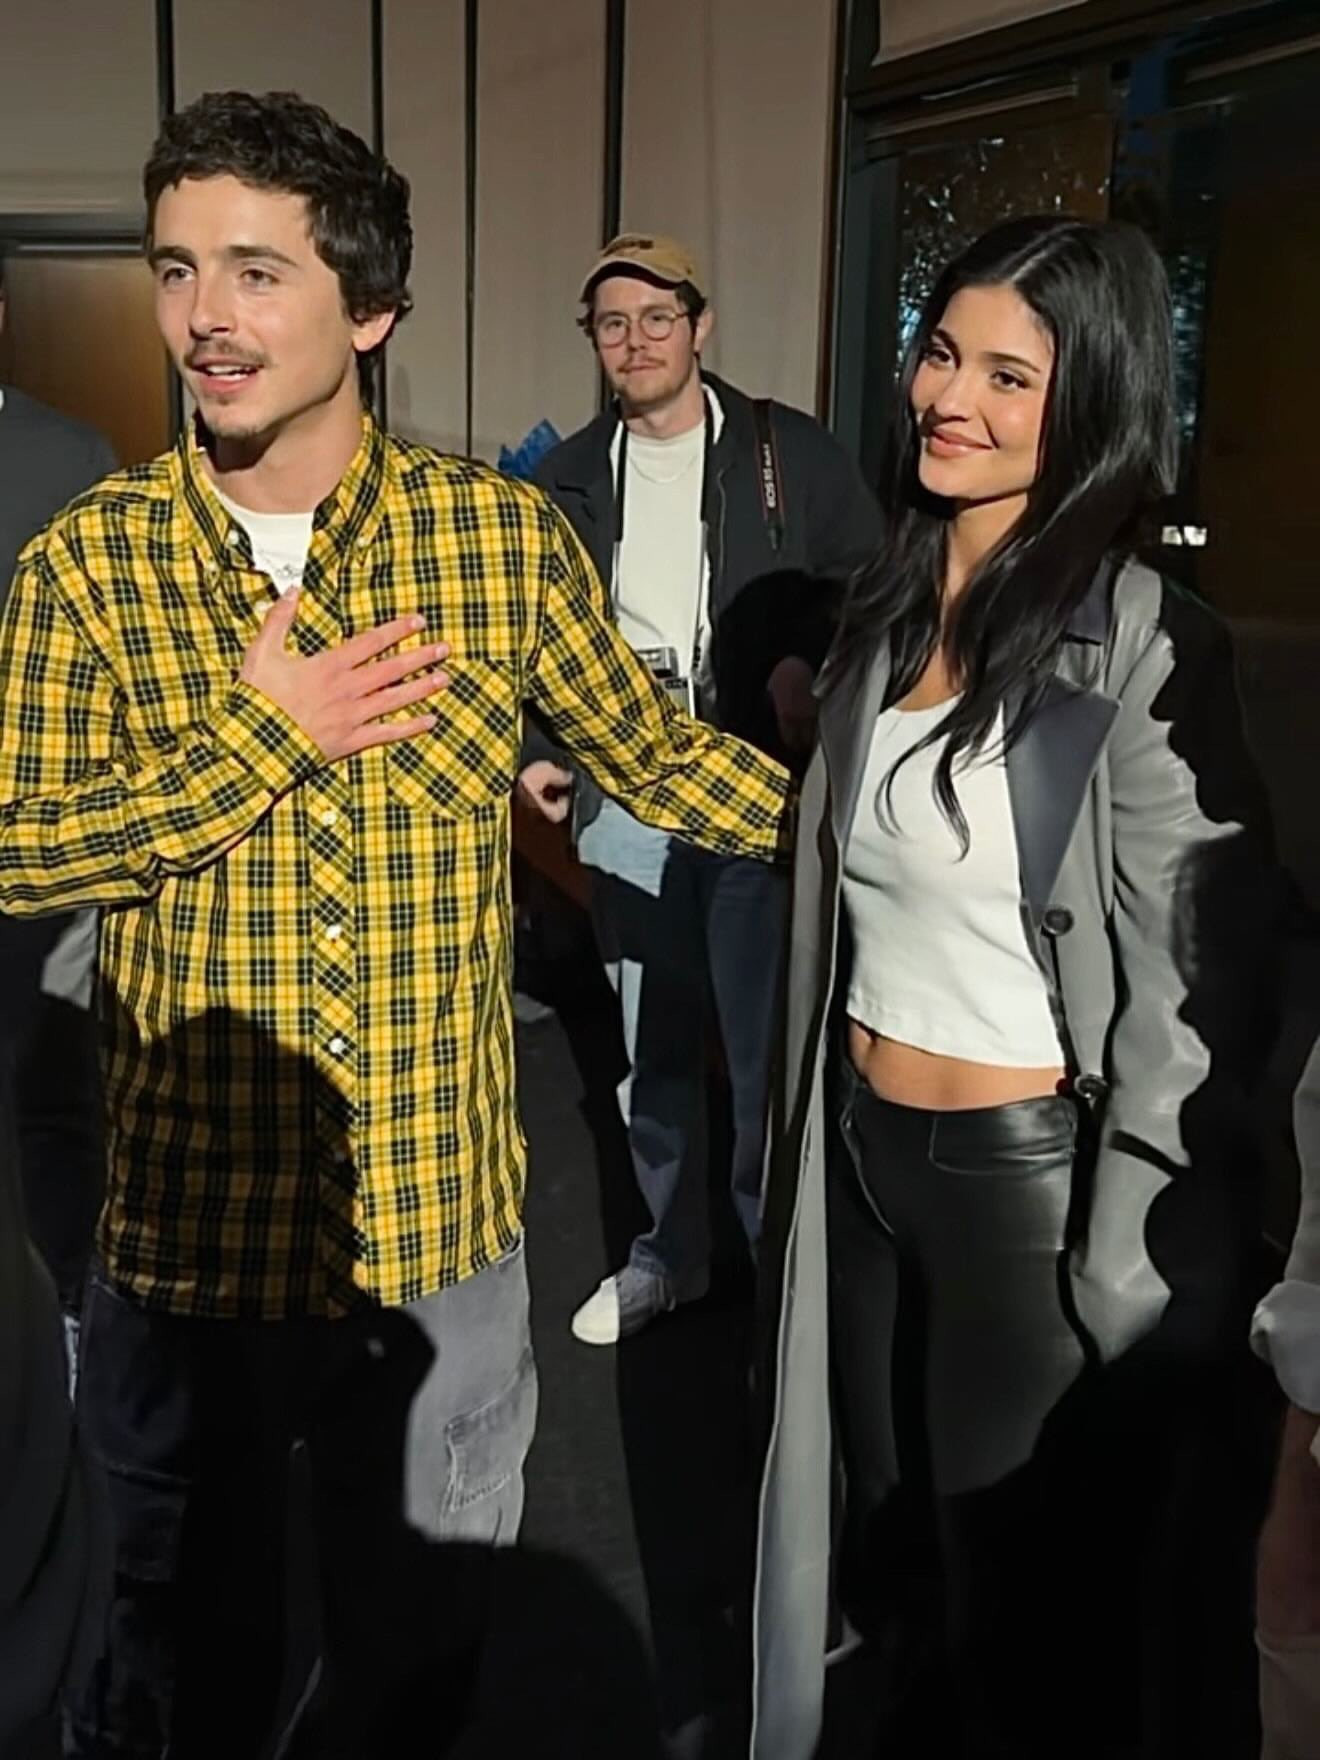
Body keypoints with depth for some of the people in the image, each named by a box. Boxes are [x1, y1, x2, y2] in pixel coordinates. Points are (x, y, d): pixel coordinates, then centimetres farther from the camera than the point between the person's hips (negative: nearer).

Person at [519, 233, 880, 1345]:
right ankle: (670, 1253, 32)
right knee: (651, 1052, 15)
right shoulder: (569, 479, 10)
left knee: (768, 1048, 2)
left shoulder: (791, 452, -1)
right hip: (626, 804, 4)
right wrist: (537, 745, 5)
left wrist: (806, 667, -16)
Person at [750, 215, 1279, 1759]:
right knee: (889, 1527, 26)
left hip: (1028, 1172, -6)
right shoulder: (887, 609, 4)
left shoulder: (1140, 646, -18)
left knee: (1026, 1586, 15)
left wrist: (1131, 1279, -15)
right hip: (861, 1149, 7)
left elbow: (1192, 995, -17)